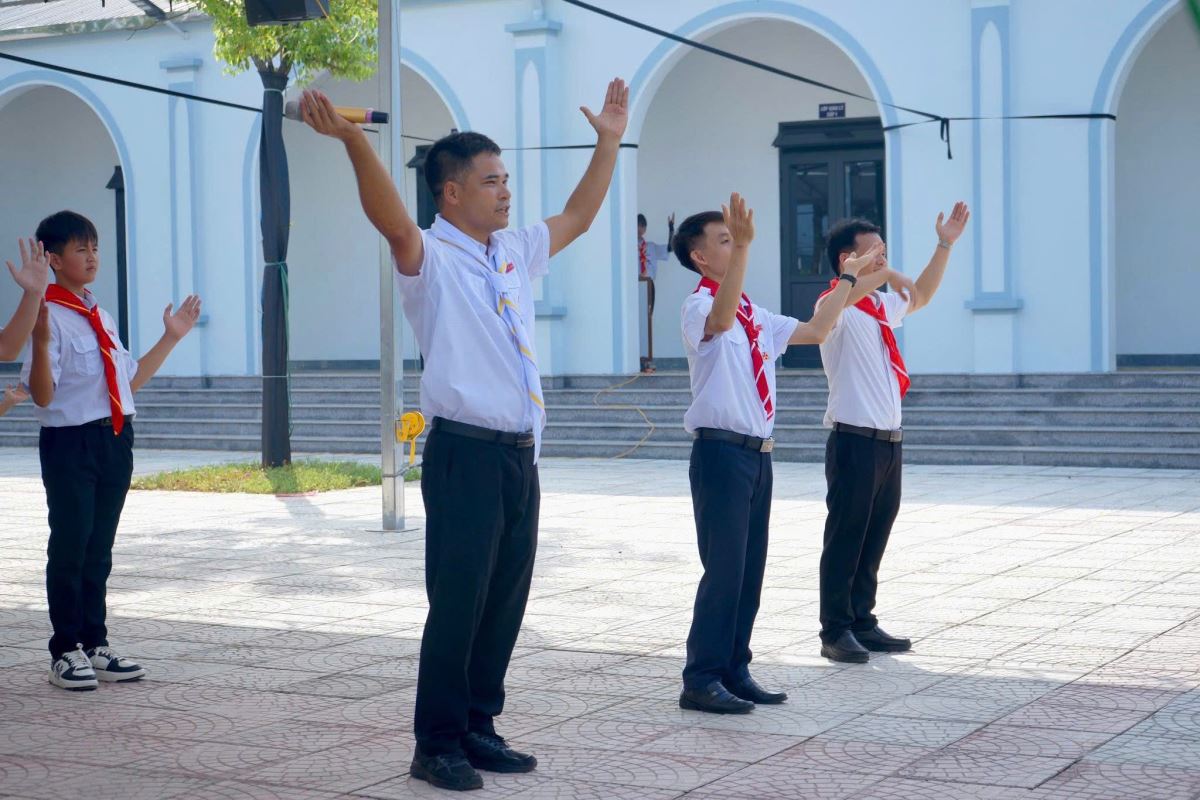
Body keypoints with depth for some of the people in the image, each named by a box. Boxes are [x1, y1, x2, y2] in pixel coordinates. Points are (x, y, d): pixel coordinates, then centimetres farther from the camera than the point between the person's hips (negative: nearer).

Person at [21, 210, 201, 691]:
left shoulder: (100, 318, 13)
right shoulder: (50, 317, -11)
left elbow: (130, 381, 21)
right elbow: (42, 396, -16)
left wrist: (171, 338, 22)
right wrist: (41, 341, -31)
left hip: (114, 441, 7)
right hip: (70, 442, -7)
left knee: (98, 548, 14)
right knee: (69, 548, -1)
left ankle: (94, 646, 23)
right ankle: (66, 652, 10)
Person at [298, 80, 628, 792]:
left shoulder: (517, 253, 16)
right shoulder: (431, 259, -6)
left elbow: (577, 217, 29)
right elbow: (392, 221, -26)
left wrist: (609, 141, 29)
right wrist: (354, 141, -41)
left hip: (521, 457, 8)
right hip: (466, 456, -7)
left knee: (505, 604, 11)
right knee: (457, 604, -5)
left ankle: (479, 728, 22)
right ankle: (437, 744, 5)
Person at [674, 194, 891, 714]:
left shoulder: (754, 316, 17)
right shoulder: (699, 306, -9)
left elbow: (815, 331, 23)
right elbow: (720, 319, -34)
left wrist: (849, 276, 22)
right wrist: (743, 247, -48)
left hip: (757, 453, 8)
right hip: (721, 452, -8)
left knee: (751, 569, 10)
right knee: (724, 569, -9)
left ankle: (734, 671, 19)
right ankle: (700, 680, -3)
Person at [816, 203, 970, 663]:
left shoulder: (883, 307, 17)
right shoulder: (838, 307, -8)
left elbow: (920, 296, 34)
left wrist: (944, 245, 28)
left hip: (889, 441, 8)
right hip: (854, 440, -8)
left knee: (874, 539, 12)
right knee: (845, 537, -3)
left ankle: (862, 623, 20)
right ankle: (835, 631, 2)